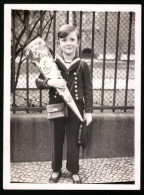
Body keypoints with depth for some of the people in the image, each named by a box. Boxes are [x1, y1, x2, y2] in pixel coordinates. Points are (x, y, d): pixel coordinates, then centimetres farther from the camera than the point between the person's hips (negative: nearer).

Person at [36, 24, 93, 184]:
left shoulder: (83, 66, -6)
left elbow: (88, 89, -2)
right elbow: (38, 82, 0)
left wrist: (88, 111, -4)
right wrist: (49, 82, -22)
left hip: (75, 108, -1)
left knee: (73, 141, 11)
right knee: (57, 140, 16)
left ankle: (74, 171, 30)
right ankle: (56, 169, 34)